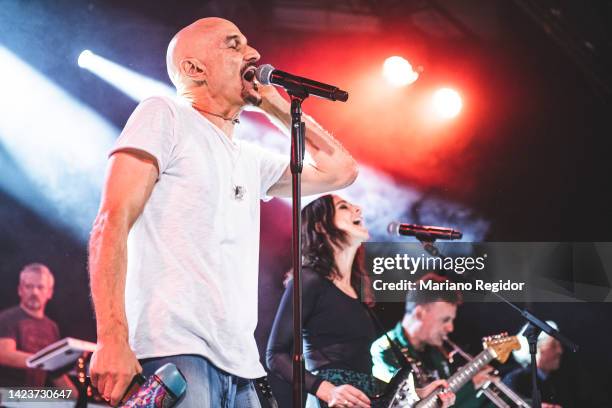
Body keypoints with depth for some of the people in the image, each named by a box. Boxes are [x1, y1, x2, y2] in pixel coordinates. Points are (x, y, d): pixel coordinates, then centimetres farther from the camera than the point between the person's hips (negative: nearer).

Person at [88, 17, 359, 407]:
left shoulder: (251, 159, 21)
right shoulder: (164, 116, 2)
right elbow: (112, 223, -8)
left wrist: (279, 106, 21)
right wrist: (112, 339, -19)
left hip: (239, 367, 7)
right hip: (173, 353, -7)